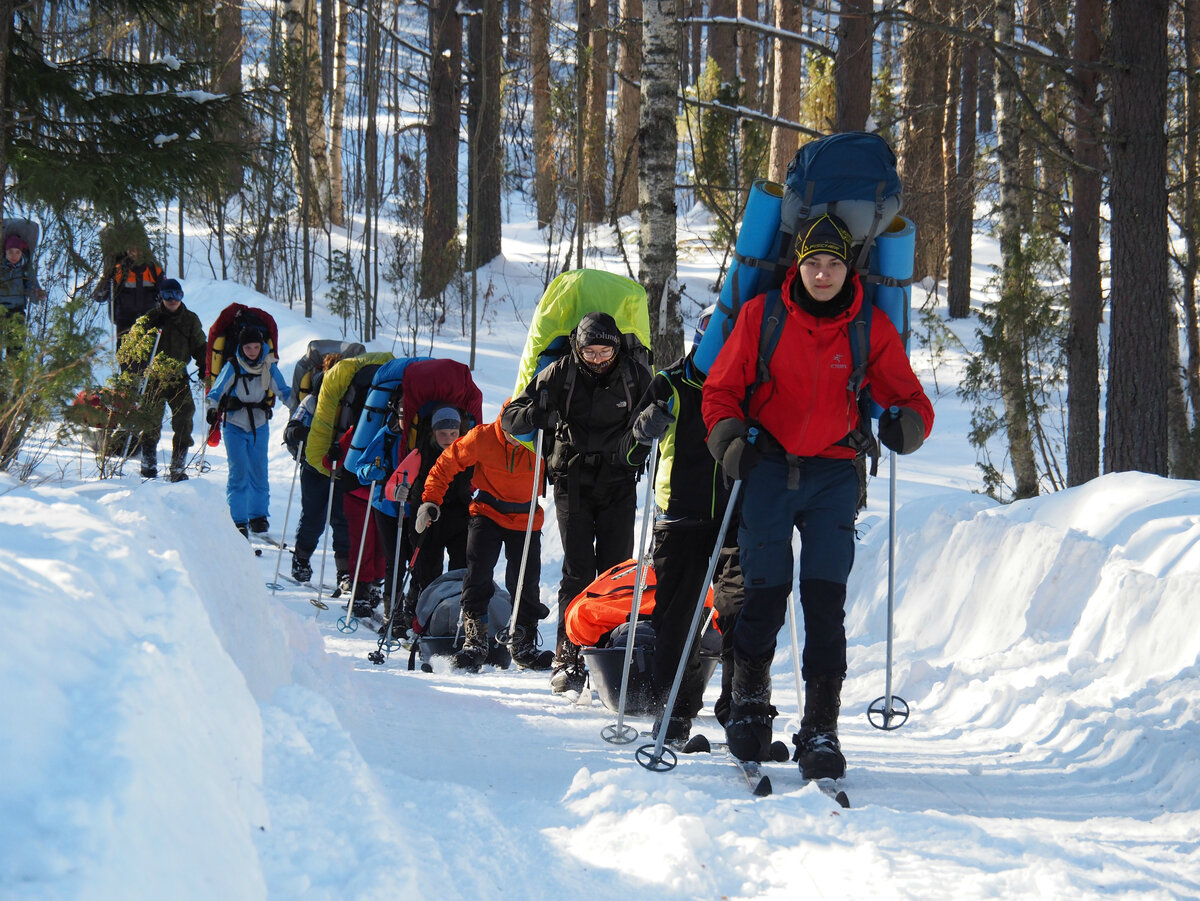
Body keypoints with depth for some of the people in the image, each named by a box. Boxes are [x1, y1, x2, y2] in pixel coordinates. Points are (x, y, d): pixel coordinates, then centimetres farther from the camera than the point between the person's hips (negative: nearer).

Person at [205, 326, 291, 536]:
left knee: (259, 471, 4)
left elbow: (284, 391, 9)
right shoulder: (233, 367, -7)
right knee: (238, 472, -6)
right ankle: (238, 520, -1)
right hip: (235, 426, -2)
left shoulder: (269, 367, 0)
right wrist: (211, 409, -25)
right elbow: (216, 392, -7)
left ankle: (258, 516, 18)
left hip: (260, 425, 2)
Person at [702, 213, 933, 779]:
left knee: (825, 598, -9)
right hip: (768, 468, 0)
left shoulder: (871, 329, 1)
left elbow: (911, 399, 5)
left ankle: (821, 730, -5)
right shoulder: (761, 317, 0)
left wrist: (906, 424, -18)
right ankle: (748, 701, 20)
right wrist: (729, 435, -13)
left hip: (833, 474, 0)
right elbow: (722, 389, 6)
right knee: (766, 591, -5)